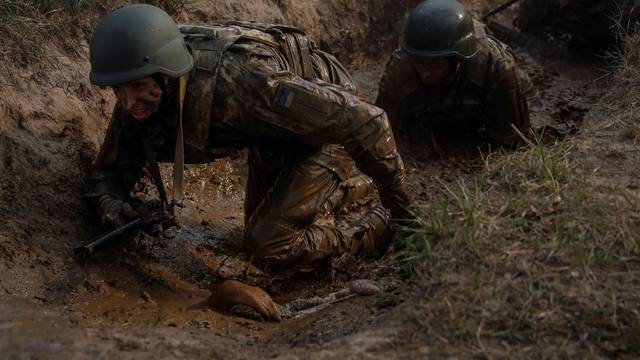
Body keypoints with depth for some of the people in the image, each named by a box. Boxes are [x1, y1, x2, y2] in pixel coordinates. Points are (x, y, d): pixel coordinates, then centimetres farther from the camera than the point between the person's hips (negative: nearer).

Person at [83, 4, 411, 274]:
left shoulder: (237, 80, -42)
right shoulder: (137, 101, -21)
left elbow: (363, 121, -39)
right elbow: (108, 174, -5)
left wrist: (400, 206, -27)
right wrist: (115, 209, -30)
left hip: (329, 123, -7)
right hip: (273, 133, 8)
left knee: (270, 246, -21)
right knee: (258, 236, 24)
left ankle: (379, 229, 0)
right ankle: (333, 188, 46)